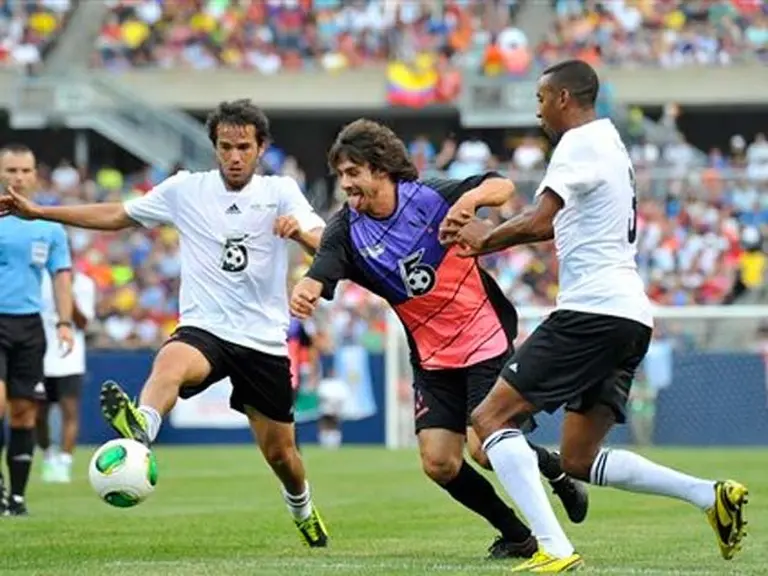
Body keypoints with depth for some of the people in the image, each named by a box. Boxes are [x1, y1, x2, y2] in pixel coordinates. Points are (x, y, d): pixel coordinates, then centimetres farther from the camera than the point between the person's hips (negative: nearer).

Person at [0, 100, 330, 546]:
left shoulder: (281, 192, 1)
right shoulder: (185, 190, 4)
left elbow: (328, 247, -12)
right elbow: (117, 216, 13)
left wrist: (301, 231, -35)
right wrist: (39, 212, 9)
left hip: (265, 341, 1)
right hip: (204, 329, -1)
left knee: (280, 453, 11)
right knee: (171, 361, -38)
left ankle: (303, 511, 43)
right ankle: (141, 429, -68)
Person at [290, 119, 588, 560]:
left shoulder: (430, 197, -13)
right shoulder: (348, 230, -7)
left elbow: (503, 186, -10)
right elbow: (320, 276, -22)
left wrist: (472, 198, -32)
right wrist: (304, 293, -46)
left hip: (487, 342, -4)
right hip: (433, 359, 4)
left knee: (484, 448, -13)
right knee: (439, 464, -5)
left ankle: (556, 470, 19)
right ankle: (516, 535, 15)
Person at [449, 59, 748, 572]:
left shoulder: (581, 142, -7)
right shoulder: (610, 142, 23)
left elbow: (537, 223, -19)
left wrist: (486, 238, -2)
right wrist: (487, 236, 30)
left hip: (593, 312, -10)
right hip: (631, 317, 10)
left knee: (492, 417, -8)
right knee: (579, 460, 14)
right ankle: (711, 495, 2)